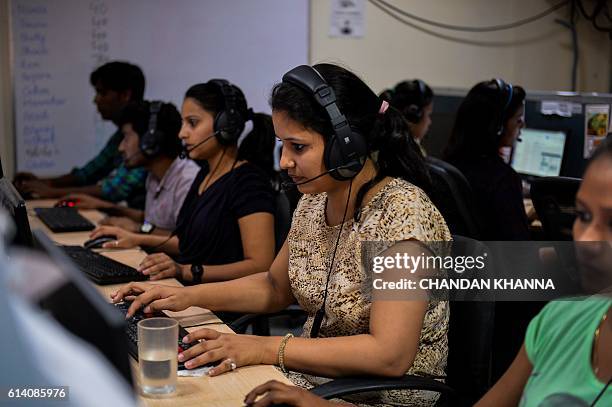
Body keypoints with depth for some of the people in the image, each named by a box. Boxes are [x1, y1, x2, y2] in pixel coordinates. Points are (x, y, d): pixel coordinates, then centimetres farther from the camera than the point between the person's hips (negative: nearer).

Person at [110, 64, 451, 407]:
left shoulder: (402, 214, -22)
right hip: (310, 375, 7)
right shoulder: (315, 201, 2)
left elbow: (390, 355, -28)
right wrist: (189, 296, 2)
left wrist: (265, 349, -28)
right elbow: (275, 287, 17)